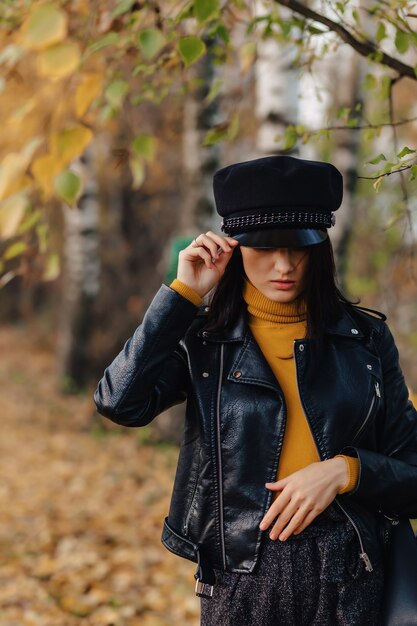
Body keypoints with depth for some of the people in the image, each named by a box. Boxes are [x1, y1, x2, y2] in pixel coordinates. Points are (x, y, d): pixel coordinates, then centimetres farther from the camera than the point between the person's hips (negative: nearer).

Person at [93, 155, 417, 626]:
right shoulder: (203, 339, 1)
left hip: (349, 583, 1)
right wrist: (184, 292, -12)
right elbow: (120, 402, -18)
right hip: (241, 576, -1)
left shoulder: (365, 338, 3)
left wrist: (343, 470, -14)